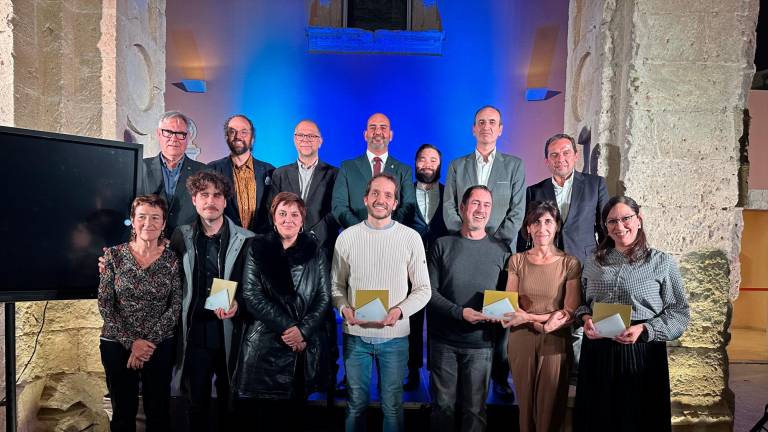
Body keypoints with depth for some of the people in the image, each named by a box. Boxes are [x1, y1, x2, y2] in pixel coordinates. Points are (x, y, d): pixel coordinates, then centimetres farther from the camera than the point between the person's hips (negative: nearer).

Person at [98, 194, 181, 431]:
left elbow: (176, 306, -6)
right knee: (123, 412, 16)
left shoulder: (172, 259, -4)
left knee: (158, 412, 11)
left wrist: (149, 342, -14)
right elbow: (105, 305, -5)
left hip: (160, 347, 0)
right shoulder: (114, 255, -3)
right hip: (117, 345, 1)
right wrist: (131, 342, -12)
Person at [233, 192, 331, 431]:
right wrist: (286, 327, -13)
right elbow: (251, 295, -6)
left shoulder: (315, 252, 6)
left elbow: (324, 297, 3)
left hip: (305, 347, 1)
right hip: (265, 345, -1)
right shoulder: (258, 249, 3)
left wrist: (302, 331, -11)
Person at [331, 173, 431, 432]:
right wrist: (344, 308, -12)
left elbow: (423, 289, -1)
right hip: (355, 334, 1)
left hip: (395, 336, -1)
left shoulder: (411, 238, -4)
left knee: (392, 405, 12)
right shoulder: (347, 237, 0)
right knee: (356, 404, 15)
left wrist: (400, 310, -17)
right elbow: (336, 285, 6)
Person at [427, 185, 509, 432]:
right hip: (444, 341, 0)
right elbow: (430, 291, -4)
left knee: (475, 409, 10)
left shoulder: (499, 250, 4)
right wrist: (460, 312, -16)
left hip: (481, 343, 1)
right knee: (443, 406, 11)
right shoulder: (443, 245, 1)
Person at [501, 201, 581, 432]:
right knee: (525, 404, 14)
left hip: (555, 343, -1)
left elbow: (571, 313, -7)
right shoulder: (517, 260, 2)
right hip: (521, 341, 2)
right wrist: (547, 321, -16)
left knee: (551, 407, 10)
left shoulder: (570, 264, -3)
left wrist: (528, 316, -15)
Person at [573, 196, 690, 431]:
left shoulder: (662, 261, -1)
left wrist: (644, 329, -16)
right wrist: (586, 318, -3)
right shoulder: (594, 262, 9)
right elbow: (583, 301, 18)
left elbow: (680, 312, -3)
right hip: (597, 352, 3)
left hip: (642, 353, -2)